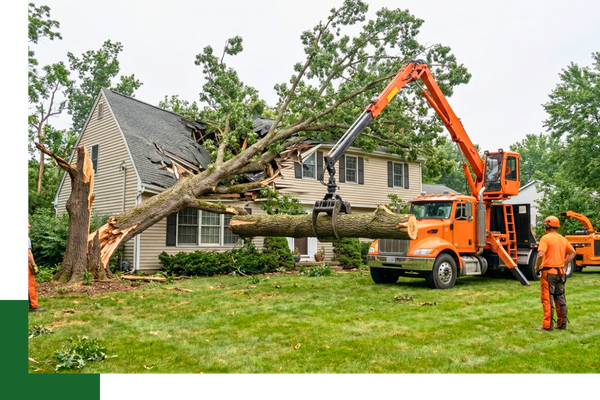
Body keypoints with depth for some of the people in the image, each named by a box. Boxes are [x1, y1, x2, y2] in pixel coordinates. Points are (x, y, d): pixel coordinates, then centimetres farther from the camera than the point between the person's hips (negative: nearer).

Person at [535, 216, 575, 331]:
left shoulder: (546, 238, -12)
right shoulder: (562, 239, 10)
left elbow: (541, 255, -23)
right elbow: (573, 253, 18)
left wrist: (537, 267, -8)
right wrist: (563, 264, 17)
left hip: (549, 272, -7)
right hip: (561, 272, 7)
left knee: (547, 299, -3)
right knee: (560, 298, 15)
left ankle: (547, 325, -2)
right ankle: (562, 324, 21)